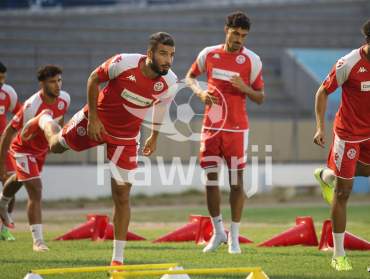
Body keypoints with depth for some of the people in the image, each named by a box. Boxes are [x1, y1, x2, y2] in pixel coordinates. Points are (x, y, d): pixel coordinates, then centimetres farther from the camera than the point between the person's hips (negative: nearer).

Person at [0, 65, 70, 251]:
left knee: (20, 179, 31)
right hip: (23, 150, -8)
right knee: (36, 190, -17)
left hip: (42, 149, 8)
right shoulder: (31, 107, -36)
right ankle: (38, 240, -16)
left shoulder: (64, 99, -16)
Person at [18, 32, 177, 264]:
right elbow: (94, 79, -13)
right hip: (97, 121, -1)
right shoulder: (124, 63, -30)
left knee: (122, 195, -4)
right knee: (57, 145, 22)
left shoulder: (169, 82, -18)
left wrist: (155, 136, 14)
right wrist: (92, 117, -13)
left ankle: (118, 259, 2)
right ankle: (44, 120, 59)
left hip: (126, 137, 1)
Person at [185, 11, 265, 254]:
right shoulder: (209, 54, 1)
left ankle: (234, 238, 8)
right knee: (211, 179, 3)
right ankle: (218, 232, 19)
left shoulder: (251, 60, -5)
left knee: (236, 181, -1)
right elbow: (191, 76, 17)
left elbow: (260, 98, 1)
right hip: (211, 126, 2)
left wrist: (244, 88, -20)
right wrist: (200, 92, -4)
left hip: (237, 129, -2)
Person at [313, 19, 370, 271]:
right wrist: (321, 128, -17)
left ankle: (326, 176, 47)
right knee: (343, 191, -2)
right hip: (348, 132, -5)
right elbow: (323, 92, -11)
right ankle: (339, 255, 5)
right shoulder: (348, 64, -21)